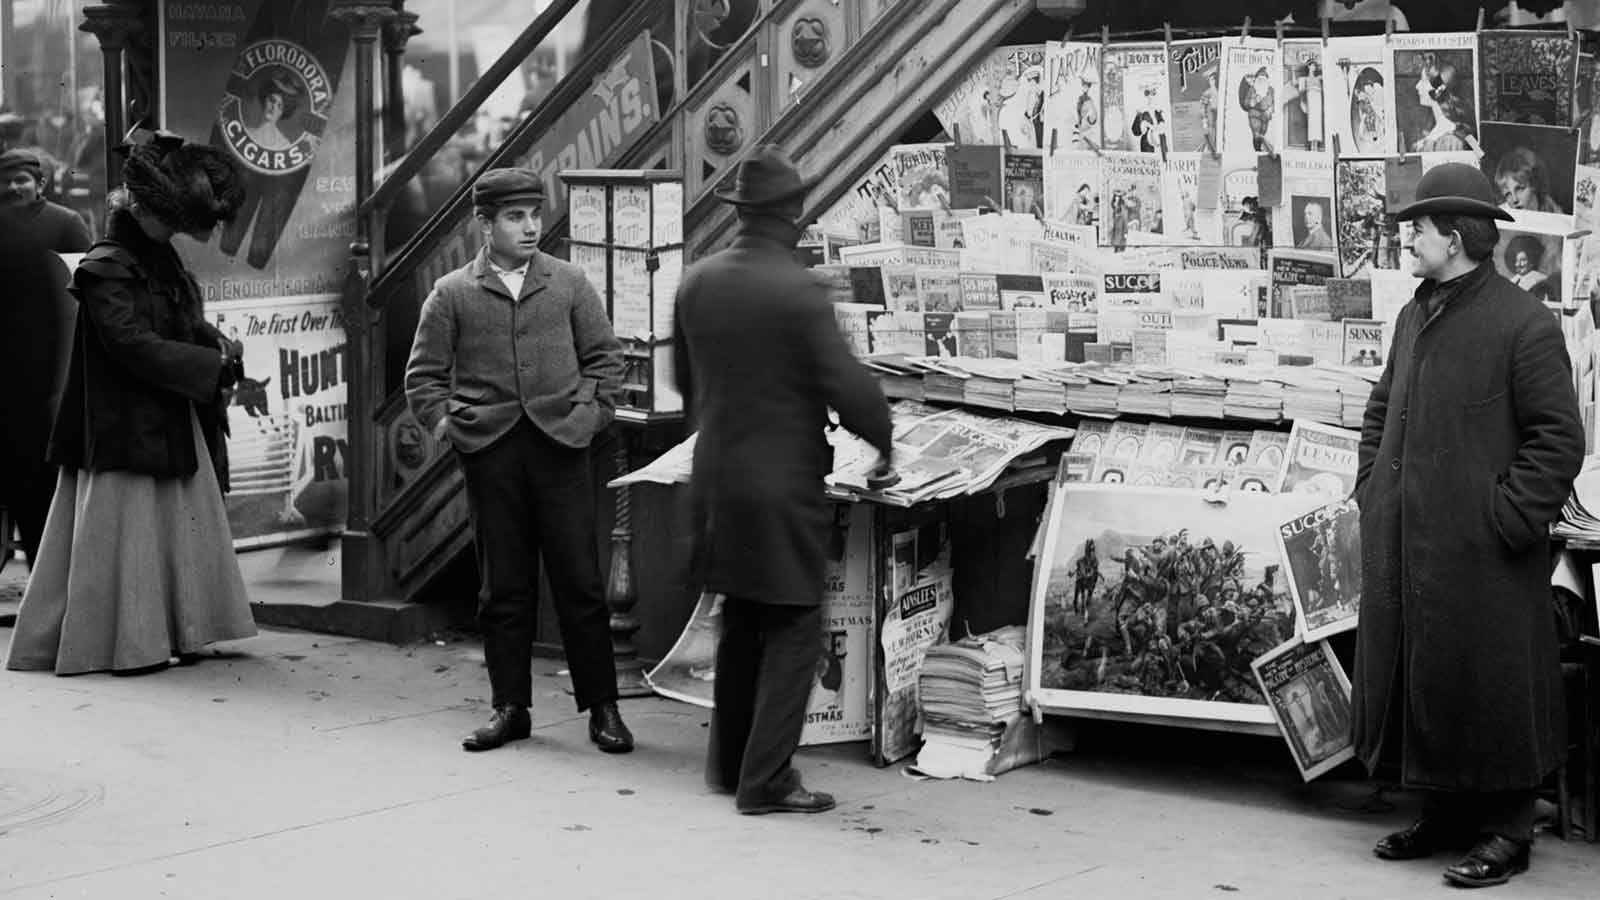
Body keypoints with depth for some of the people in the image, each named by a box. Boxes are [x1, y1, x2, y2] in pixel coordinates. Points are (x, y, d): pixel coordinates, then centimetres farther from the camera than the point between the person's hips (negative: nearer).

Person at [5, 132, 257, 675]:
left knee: (178, 530, 12)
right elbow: (135, 345, -23)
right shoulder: (104, 269, -15)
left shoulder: (163, 261, 13)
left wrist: (222, 347, -4)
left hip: (174, 427, 9)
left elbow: (189, 324, 19)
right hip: (128, 431, -9)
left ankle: (174, 632, 19)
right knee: (129, 535, -4)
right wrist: (215, 366, -20)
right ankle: (125, 643, 2)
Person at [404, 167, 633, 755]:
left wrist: (591, 414, 1)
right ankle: (510, 707, 15)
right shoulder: (451, 294, 6)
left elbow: (604, 356, 12)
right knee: (504, 587, 6)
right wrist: (445, 423, -2)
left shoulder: (569, 283, 8)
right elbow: (424, 375, 9)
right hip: (489, 450, 0)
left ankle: (601, 707, 8)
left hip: (560, 445, 0)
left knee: (580, 582, 0)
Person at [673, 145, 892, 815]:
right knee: (793, 631, 2)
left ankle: (729, 761, 28)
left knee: (741, 623, 20)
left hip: (715, 478, 7)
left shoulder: (697, 284, 3)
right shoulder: (798, 292, -17)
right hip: (784, 483, -7)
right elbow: (848, 387, -16)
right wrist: (883, 440, 2)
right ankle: (765, 781, 1)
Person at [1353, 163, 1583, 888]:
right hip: (1402, 546, 8)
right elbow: (1381, 412, 25)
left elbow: (1558, 439, -13)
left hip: (1479, 557, -8)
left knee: (1485, 690, 0)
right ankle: (1444, 817, 27)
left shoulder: (1524, 325, -12)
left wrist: (1509, 522, -16)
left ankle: (1506, 833, 12)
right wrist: (1371, 489, 13)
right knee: (1415, 683, 14)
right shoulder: (1414, 316, 14)